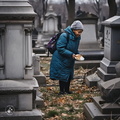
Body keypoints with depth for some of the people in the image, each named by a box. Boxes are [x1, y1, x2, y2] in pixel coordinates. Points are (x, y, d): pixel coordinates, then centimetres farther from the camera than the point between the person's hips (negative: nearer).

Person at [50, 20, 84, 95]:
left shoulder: (77, 37, 0)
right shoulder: (64, 36, -25)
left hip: (70, 61, 8)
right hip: (61, 60, -7)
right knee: (63, 76, -1)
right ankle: (62, 91, 14)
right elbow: (60, 48, -26)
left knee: (69, 75, 14)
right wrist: (71, 54, -29)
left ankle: (67, 90, 29)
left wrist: (77, 54, -6)